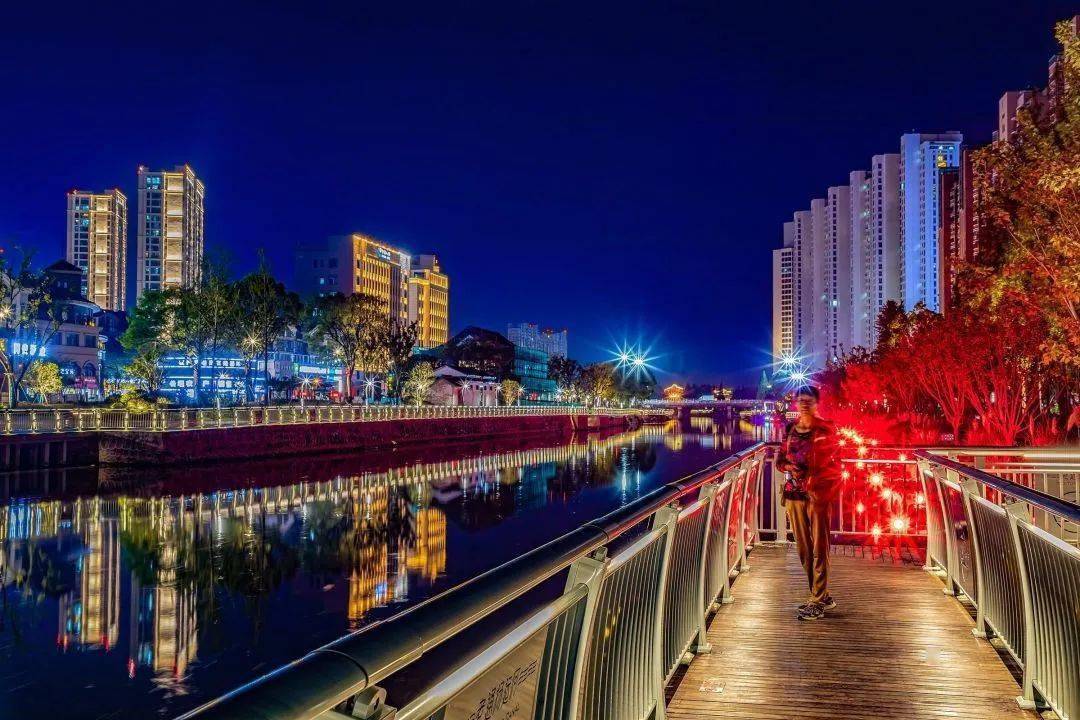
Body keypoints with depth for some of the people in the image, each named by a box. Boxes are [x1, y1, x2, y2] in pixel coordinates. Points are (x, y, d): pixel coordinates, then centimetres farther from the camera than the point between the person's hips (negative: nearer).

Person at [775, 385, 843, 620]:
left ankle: (817, 602, 2)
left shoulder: (826, 429, -5)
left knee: (819, 548, -3)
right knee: (803, 548, 11)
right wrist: (790, 467, -6)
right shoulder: (790, 429, 8)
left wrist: (824, 492, -11)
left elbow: (835, 464, -5)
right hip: (794, 493, 5)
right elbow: (780, 459, 15)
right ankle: (822, 596, 24)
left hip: (817, 494, -5)